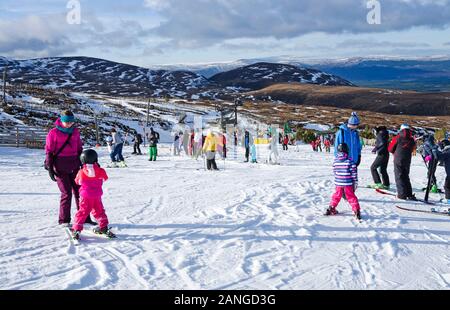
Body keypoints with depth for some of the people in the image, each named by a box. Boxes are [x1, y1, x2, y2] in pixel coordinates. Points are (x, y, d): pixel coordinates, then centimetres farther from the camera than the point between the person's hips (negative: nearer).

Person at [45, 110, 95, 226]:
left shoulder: (75, 131, 8)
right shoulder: (54, 133, -4)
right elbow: (49, 151, -2)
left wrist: (82, 163, 16)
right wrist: (50, 168, -5)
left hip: (74, 166, 4)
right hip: (60, 168, -4)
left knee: (79, 191, 5)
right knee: (66, 193, -6)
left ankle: (84, 217, 12)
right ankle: (64, 220, 7)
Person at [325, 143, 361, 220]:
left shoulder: (335, 161, -2)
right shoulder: (350, 161, -12)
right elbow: (354, 172, -8)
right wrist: (355, 182, 1)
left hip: (338, 183, 3)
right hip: (348, 183, -3)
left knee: (336, 195, 19)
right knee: (351, 197, 4)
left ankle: (331, 208, 27)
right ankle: (356, 211, 2)